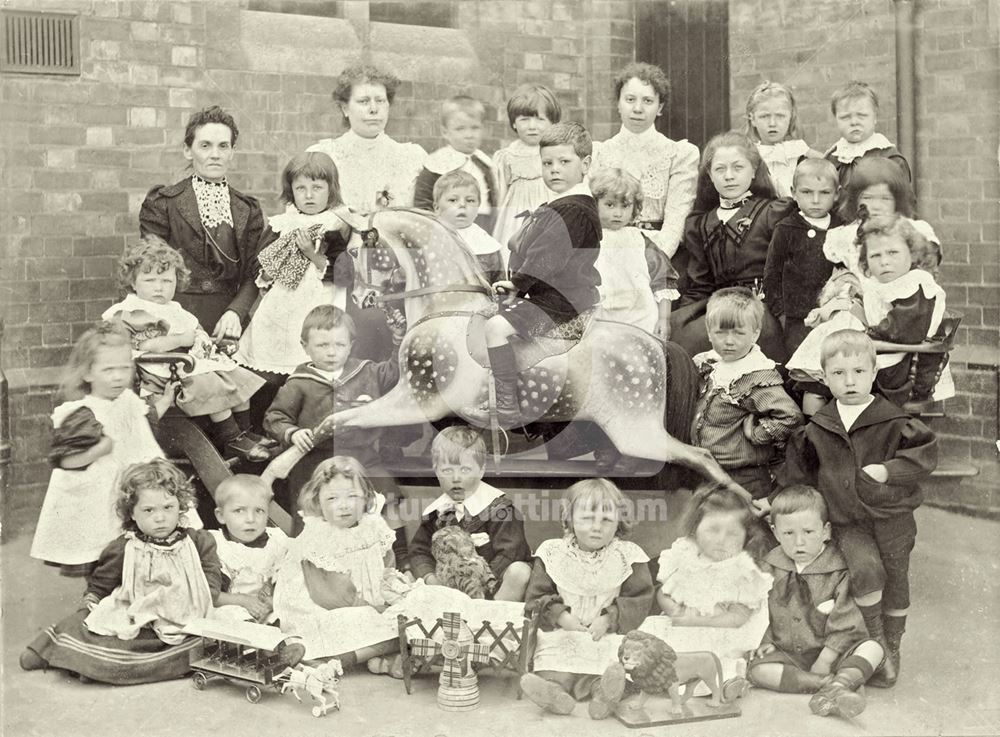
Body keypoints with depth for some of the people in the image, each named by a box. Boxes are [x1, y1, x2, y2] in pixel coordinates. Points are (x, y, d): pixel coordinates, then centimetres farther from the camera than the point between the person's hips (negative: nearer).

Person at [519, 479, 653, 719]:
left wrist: (609, 619, -16)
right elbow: (536, 598, 6)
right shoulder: (553, 553, 6)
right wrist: (560, 615, -14)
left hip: (609, 635, 0)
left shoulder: (628, 556, 4)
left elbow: (641, 599, 0)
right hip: (561, 633, 1)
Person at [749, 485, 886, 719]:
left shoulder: (839, 570, -10)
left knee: (873, 648, -26)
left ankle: (842, 682, -48)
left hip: (831, 653, -2)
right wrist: (766, 640, -3)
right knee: (757, 670, -26)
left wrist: (824, 663, -16)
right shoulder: (771, 568, 2)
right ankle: (834, 683, -29)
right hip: (788, 654, 2)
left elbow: (844, 625, -11)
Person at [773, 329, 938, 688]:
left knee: (896, 580, 10)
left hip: (891, 516, 0)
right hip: (848, 521, 0)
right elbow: (798, 469, 13)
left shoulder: (893, 422, -8)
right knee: (865, 568, -22)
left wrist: (888, 471, -19)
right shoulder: (817, 429, 1)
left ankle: (892, 648, 31)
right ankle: (875, 641, -2)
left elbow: (925, 453, -8)